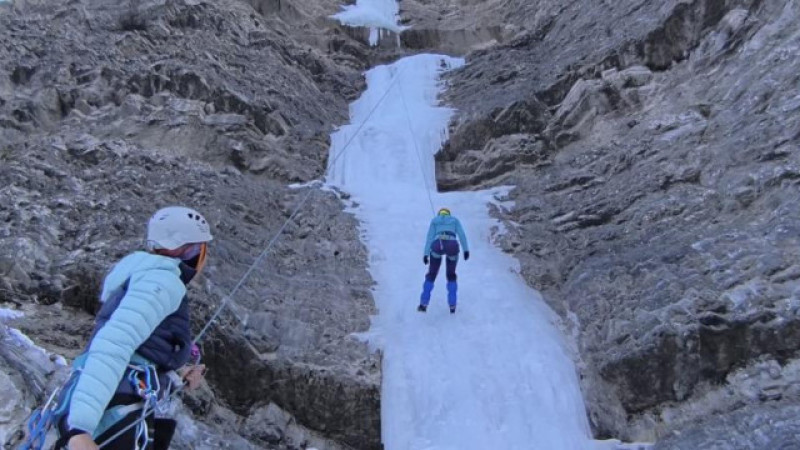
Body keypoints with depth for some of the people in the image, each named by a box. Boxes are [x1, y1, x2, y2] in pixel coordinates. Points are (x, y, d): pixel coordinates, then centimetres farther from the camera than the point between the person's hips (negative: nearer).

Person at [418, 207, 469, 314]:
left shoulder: (434, 221, 25)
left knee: (431, 275, 18)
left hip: (437, 246, 0)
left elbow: (430, 237, 11)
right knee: (451, 275, 23)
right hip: (452, 247, 1)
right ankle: (452, 305, 15)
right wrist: (466, 250, 3)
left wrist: (426, 254, 4)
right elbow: (462, 234, 10)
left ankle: (424, 304, 12)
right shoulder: (455, 220, 27)